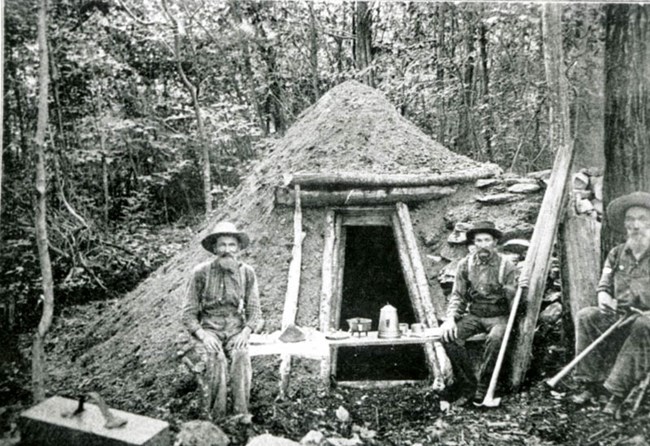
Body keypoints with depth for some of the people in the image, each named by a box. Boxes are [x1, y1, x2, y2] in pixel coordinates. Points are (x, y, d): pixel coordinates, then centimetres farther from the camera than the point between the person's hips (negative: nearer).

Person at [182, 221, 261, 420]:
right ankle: (215, 418, -22)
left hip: (236, 330, 2)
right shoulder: (201, 272, -7)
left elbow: (254, 310, 4)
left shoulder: (247, 273, 1)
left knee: (241, 356, -30)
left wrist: (245, 332, -14)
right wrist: (203, 336, -19)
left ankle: (241, 415, -24)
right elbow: (189, 314, -4)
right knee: (216, 359, -32)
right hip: (208, 329, -1)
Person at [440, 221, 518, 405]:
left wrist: (517, 290, -29)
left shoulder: (506, 266, -6)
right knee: (449, 336, -24)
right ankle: (468, 387, -12)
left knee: (495, 338, -35)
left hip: (499, 316, -2)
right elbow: (457, 296, 4)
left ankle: (482, 390, -17)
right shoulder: (465, 265, 1)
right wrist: (451, 317, -13)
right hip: (473, 315, 3)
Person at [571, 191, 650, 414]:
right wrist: (604, 298, -11)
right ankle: (591, 383, -16)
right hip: (619, 315, 4)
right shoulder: (617, 253, 10)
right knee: (586, 316, -22)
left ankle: (618, 391, -28)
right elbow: (604, 285, 12)